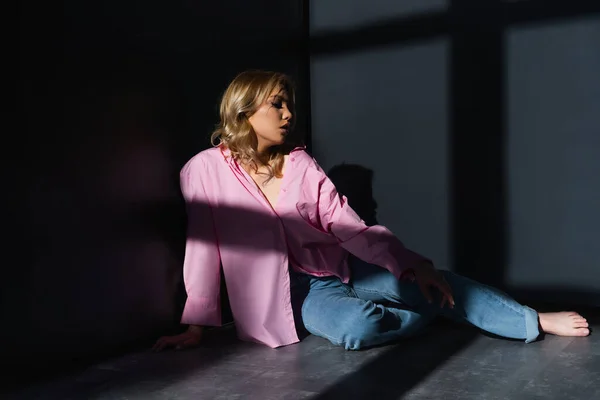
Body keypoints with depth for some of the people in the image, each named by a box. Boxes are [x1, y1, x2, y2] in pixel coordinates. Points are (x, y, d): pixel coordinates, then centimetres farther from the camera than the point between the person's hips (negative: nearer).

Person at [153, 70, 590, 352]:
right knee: (358, 326, -33)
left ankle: (537, 321, -2)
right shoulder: (206, 169, -9)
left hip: (341, 268, 4)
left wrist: (412, 265, -11)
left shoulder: (300, 163, 0)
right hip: (292, 288, -3)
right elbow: (205, 248, -5)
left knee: (438, 282, -15)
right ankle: (432, 312, -6)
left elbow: (352, 228, -2)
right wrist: (196, 325, -7)